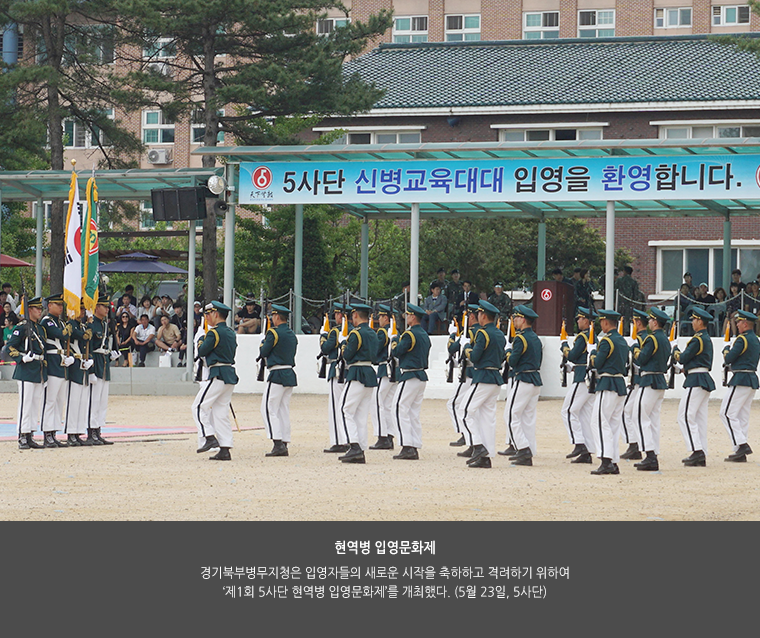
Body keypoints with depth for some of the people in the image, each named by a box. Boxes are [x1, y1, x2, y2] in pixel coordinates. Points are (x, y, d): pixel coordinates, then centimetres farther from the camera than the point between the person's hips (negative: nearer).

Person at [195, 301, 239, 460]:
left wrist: (201, 341, 12)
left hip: (218, 375, -9)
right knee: (221, 412, 8)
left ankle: (210, 438, -15)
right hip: (231, 376, 9)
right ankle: (225, 450, 4)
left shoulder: (214, 332, -12)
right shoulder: (231, 333, 14)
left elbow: (202, 352, -8)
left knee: (199, 407, -3)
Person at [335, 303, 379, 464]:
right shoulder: (373, 334, 15)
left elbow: (347, 355, -12)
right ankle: (360, 452, 6)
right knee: (361, 416, 9)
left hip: (357, 375, -8)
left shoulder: (356, 333, -11)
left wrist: (345, 347, 10)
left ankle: (355, 447, -18)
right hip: (371, 376, 8)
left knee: (346, 411, -6)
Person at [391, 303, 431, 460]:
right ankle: (415, 448, 9)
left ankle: (407, 447, -14)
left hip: (410, 377, -9)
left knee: (400, 409, -7)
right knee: (414, 413, 11)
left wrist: (396, 346, 8)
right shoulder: (425, 335, 14)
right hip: (422, 377, 9)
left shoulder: (409, 334, -14)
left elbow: (397, 352, -15)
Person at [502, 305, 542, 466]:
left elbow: (512, 362, -17)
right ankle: (528, 456, 8)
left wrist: (509, 352, 3)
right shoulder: (536, 338, 14)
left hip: (523, 380, -9)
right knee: (528, 418, 10)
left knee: (511, 416, -3)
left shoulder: (520, 338, -14)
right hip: (536, 381, 9)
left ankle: (523, 448, -13)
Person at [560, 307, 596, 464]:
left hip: (582, 380, -9)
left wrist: (564, 347, 5)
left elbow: (572, 356, -15)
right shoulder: (595, 337, 14)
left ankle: (579, 444, -14)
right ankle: (587, 453, 7)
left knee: (568, 411, -4)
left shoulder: (582, 337, -13)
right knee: (585, 414, 10)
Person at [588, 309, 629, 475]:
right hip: (621, 386, 9)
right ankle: (614, 463, 9)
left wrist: (593, 353, 7)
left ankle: (606, 462, -20)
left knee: (601, 422, -9)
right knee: (614, 424, 11)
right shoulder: (623, 341, 15)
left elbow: (596, 364, -14)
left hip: (607, 385, -9)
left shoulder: (606, 341, -12)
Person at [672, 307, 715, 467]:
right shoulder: (707, 339, 17)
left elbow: (683, 359, -14)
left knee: (685, 415, -10)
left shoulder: (697, 339, -14)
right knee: (700, 418, 10)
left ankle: (697, 450, -19)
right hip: (706, 380, 10)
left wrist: (676, 352, 6)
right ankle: (701, 457, 9)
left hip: (696, 381, -10)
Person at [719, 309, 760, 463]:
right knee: (742, 416, 10)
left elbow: (728, 359, -15)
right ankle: (740, 453, 8)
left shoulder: (742, 340, -14)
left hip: (741, 380, -9)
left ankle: (742, 445, -17)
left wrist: (726, 350, 6)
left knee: (727, 413, -7)